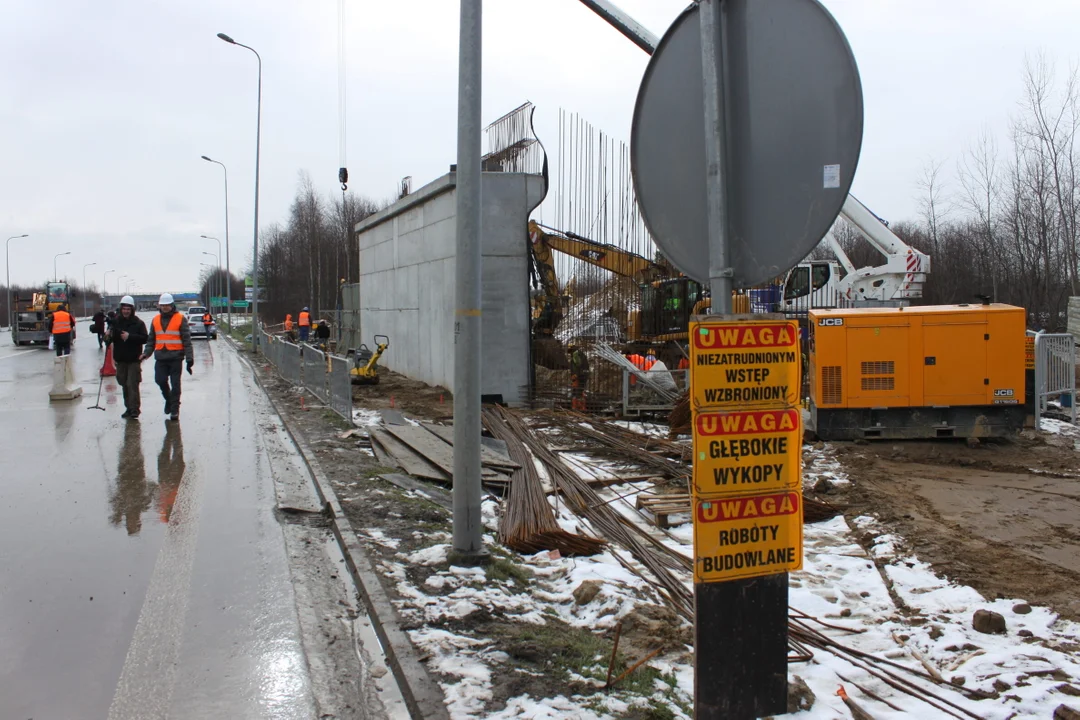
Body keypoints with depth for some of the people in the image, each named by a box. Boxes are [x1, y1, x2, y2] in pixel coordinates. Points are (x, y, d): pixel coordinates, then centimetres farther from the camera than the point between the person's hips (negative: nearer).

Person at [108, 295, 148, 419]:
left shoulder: (139, 323, -5)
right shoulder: (116, 322, 7)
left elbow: (144, 338, -12)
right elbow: (111, 338, 9)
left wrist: (130, 336, -22)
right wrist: (108, 336, -13)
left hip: (134, 359, -5)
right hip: (120, 359, 5)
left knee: (132, 384, -10)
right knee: (125, 385, 12)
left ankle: (134, 410, -9)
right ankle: (129, 408, 22)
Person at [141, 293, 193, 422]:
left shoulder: (180, 319, 0)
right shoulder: (156, 320, 13)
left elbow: (186, 339, -3)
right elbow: (151, 339, 19)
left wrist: (189, 357, -7)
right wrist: (146, 353, 5)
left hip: (176, 357, -3)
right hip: (160, 357, 4)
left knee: (175, 384, -1)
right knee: (160, 380, -4)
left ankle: (174, 409, 9)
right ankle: (169, 399, 25)